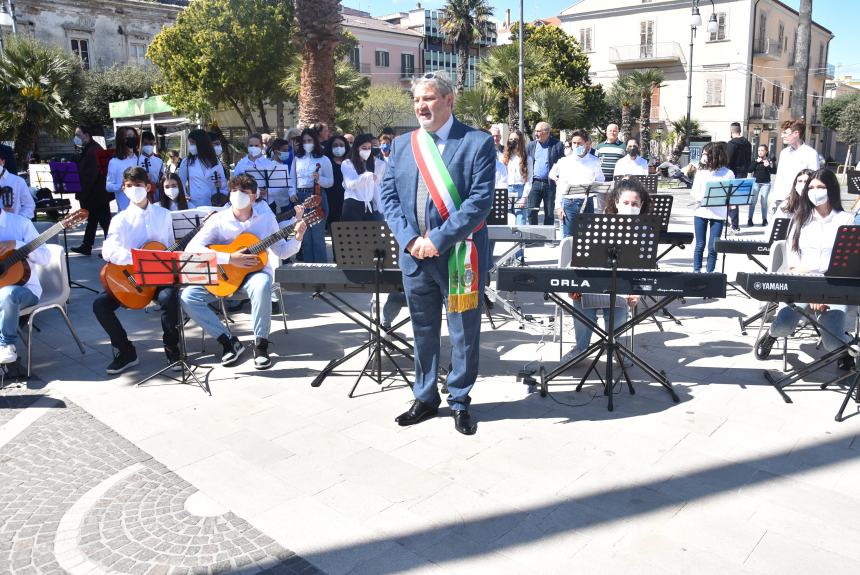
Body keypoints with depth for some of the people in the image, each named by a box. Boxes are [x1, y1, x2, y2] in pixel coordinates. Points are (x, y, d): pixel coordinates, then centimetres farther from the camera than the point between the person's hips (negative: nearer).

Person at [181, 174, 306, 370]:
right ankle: (228, 341, -10)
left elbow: (281, 252, 5)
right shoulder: (218, 220, -5)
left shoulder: (266, 217, 0)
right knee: (188, 296, -21)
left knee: (261, 287, -38)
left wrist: (297, 238, -15)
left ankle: (260, 345, -23)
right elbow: (192, 248, -15)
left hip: (255, 271, -1)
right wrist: (230, 258, -23)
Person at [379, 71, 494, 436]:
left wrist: (438, 240, -19)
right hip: (414, 254, 4)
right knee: (422, 331, 16)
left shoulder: (478, 143, -5)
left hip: (459, 255, -4)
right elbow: (388, 195, 6)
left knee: (464, 332, 7)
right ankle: (425, 398, 32)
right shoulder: (402, 144, 10)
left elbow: (480, 201, -14)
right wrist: (409, 238, -10)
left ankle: (459, 402, 25)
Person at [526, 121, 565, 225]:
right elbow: (526, 164, 14)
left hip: (550, 184, -2)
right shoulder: (530, 145, 11)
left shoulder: (557, 145, 0)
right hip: (535, 183, 2)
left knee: (549, 213, 5)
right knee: (531, 211, -4)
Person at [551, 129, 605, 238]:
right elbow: (560, 185, 6)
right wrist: (558, 206, 0)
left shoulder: (594, 161, 5)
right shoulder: (564, 162, 5)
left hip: (587, 202, 0)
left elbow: (601, 184, 10)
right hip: (569, 202, 0)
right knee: (568, 236, 2)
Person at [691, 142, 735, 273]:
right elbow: (694, 192, 4)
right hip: (701, 212, 2)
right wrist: (701, 198, -15)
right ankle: (696, 271, 14)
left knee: (713, 247, 0)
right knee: (700, 245, 4)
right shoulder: (701, 171, 7)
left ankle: (710, 273, 12)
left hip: (718, 215, -2)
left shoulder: (728, 174, 0)